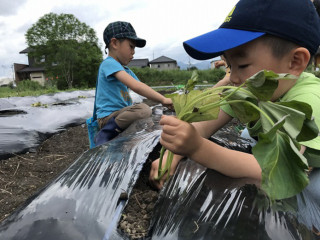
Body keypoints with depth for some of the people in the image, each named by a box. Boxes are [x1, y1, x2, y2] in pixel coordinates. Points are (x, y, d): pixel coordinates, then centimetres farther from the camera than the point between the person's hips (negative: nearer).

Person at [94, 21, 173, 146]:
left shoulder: (126, 70, 17)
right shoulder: (109, 63, -14)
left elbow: (143, 89, 13)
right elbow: (135, 86, -26)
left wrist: (165, 99, -1)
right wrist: (163, 100, -24)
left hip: (123, 113, 10)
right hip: (108, 117, -10)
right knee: (143, 109, -31)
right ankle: (105, 135, -16)